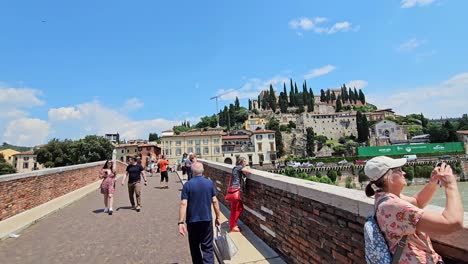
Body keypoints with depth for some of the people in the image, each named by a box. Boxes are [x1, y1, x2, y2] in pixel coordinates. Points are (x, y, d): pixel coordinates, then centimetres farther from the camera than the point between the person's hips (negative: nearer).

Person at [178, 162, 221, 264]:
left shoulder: (187, 185, -10)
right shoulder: (210, 183, -4)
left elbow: (183, 204, -14)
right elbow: (215, 201, -2)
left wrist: (181, 222, -11)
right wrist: (217, 217, 7)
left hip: (192, 220, -1)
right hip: (207, 220, 1)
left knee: (195, 247, 19)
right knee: (208, 248, 8)